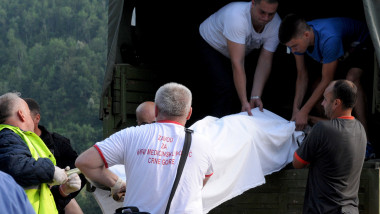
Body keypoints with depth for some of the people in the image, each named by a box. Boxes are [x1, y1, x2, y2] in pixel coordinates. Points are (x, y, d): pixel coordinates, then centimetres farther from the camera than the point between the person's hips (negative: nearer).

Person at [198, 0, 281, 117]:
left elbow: (265, 60, -24)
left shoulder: (276, 25, -26)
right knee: (225, 87, -21)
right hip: (211, 44, -5)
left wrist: (255, 97, -33)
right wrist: (244, 102, -44)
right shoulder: (236, 16, -43)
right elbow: (237, 63, -43)